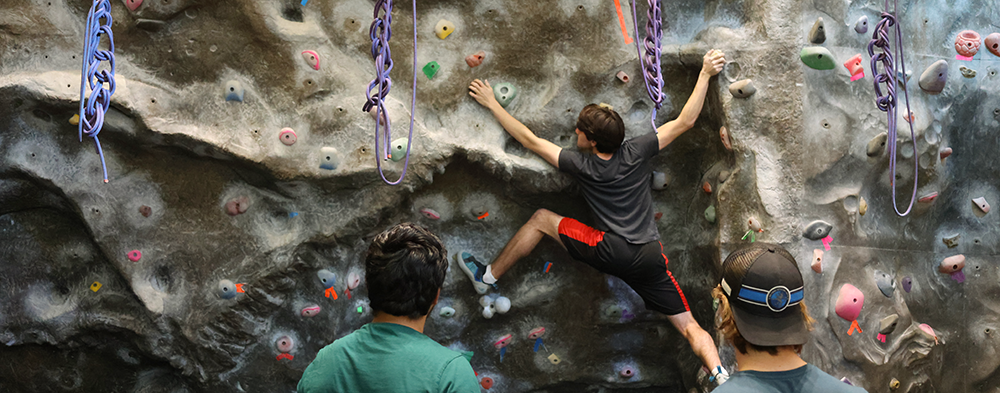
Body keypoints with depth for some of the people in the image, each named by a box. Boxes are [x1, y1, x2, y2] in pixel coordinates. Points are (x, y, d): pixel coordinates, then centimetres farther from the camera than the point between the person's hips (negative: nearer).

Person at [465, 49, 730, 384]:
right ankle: (721, 376, -12)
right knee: (690, 327, 10)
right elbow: (685, 121, 5)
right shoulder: (636, 152, 1)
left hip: (612, 253, -3)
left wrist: (492, 103, 11)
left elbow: (530, 141, 3)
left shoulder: (582, 166, -3)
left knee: (542, 219, 11)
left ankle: (488, 276, 17)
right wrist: (705, 73, 9)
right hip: (651, 257, 3)